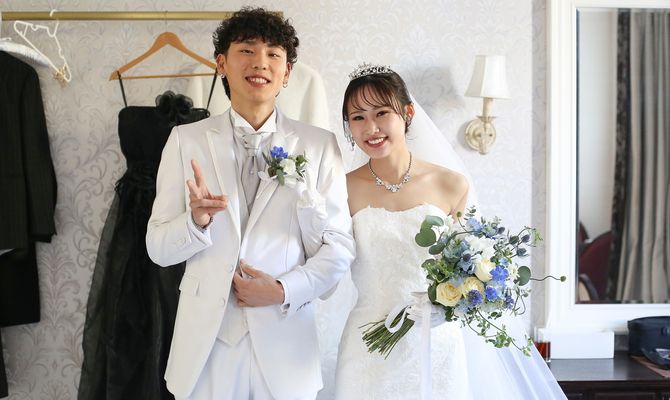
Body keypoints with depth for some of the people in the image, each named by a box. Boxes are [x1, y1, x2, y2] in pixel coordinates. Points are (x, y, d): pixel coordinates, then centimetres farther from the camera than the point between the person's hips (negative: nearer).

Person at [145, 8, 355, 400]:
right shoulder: (186, 140, 0)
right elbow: (159, 248, 0)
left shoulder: (320, 144, -1)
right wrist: (196, 220, -19)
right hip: (206, 342, 0)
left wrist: (284, 290, -13)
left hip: (285, 343, 0)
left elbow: (340, 245, 1)